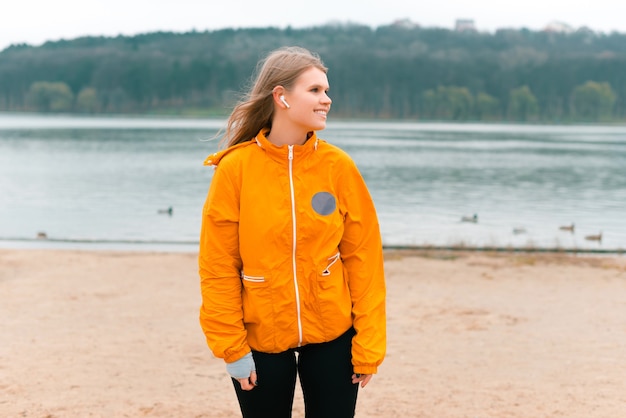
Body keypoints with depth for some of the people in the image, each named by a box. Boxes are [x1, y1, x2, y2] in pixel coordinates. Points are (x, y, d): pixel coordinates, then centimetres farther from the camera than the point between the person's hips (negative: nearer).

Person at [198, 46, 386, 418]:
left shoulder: (339, 166, -5)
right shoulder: (236, 168, -9)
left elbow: (364, 258, -3)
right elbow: (218, 268, -6)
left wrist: (369, 344, -5)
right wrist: (232, 347, -8)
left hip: (332, 336, 1)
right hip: (260, 338, -1)